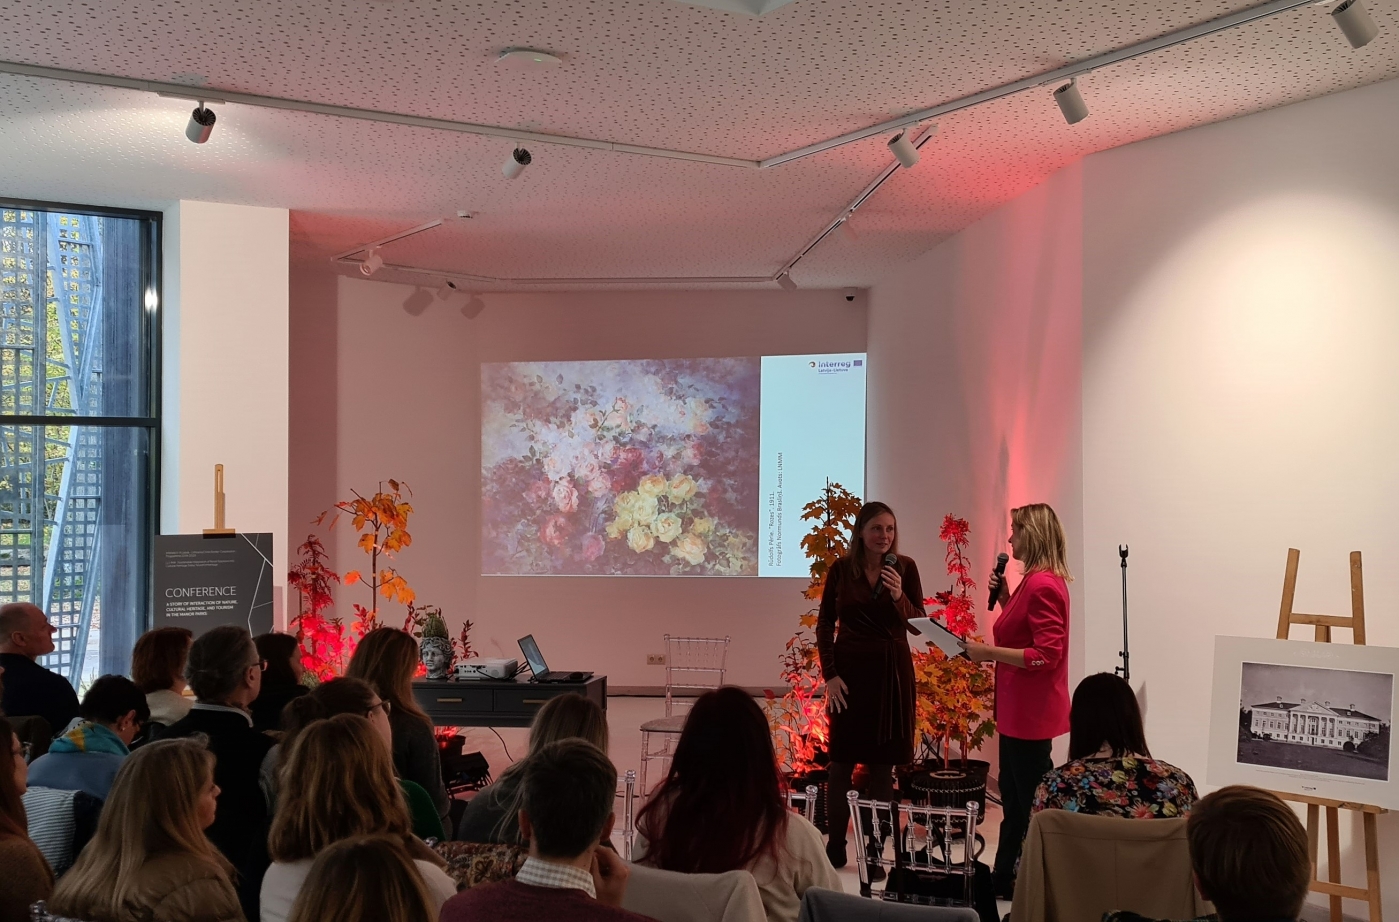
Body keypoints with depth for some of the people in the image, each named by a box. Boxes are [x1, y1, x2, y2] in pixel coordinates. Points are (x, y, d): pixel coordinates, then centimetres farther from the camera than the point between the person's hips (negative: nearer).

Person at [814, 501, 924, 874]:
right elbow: (825, 624, 2)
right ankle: (835, 847, 18)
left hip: (892, 671, 0)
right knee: (842, 761, 6)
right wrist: (829, 674, -5)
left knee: (882, 765, 5)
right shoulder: (841, 569, -2)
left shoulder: (905, 568, -2)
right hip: (850, 670, 0)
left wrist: (899, 596, -21)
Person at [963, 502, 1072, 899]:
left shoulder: (1043, 585, -20)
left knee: (1033, 803, -1)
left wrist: (990, 652, -22)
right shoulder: (1036, 580, 12)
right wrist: (1004, 597, 10)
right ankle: (1005, 879, 27)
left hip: (1030, 713, -11)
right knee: (1015, 798, 18)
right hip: (1019, 710, 11)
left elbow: (1046, 654, -25)